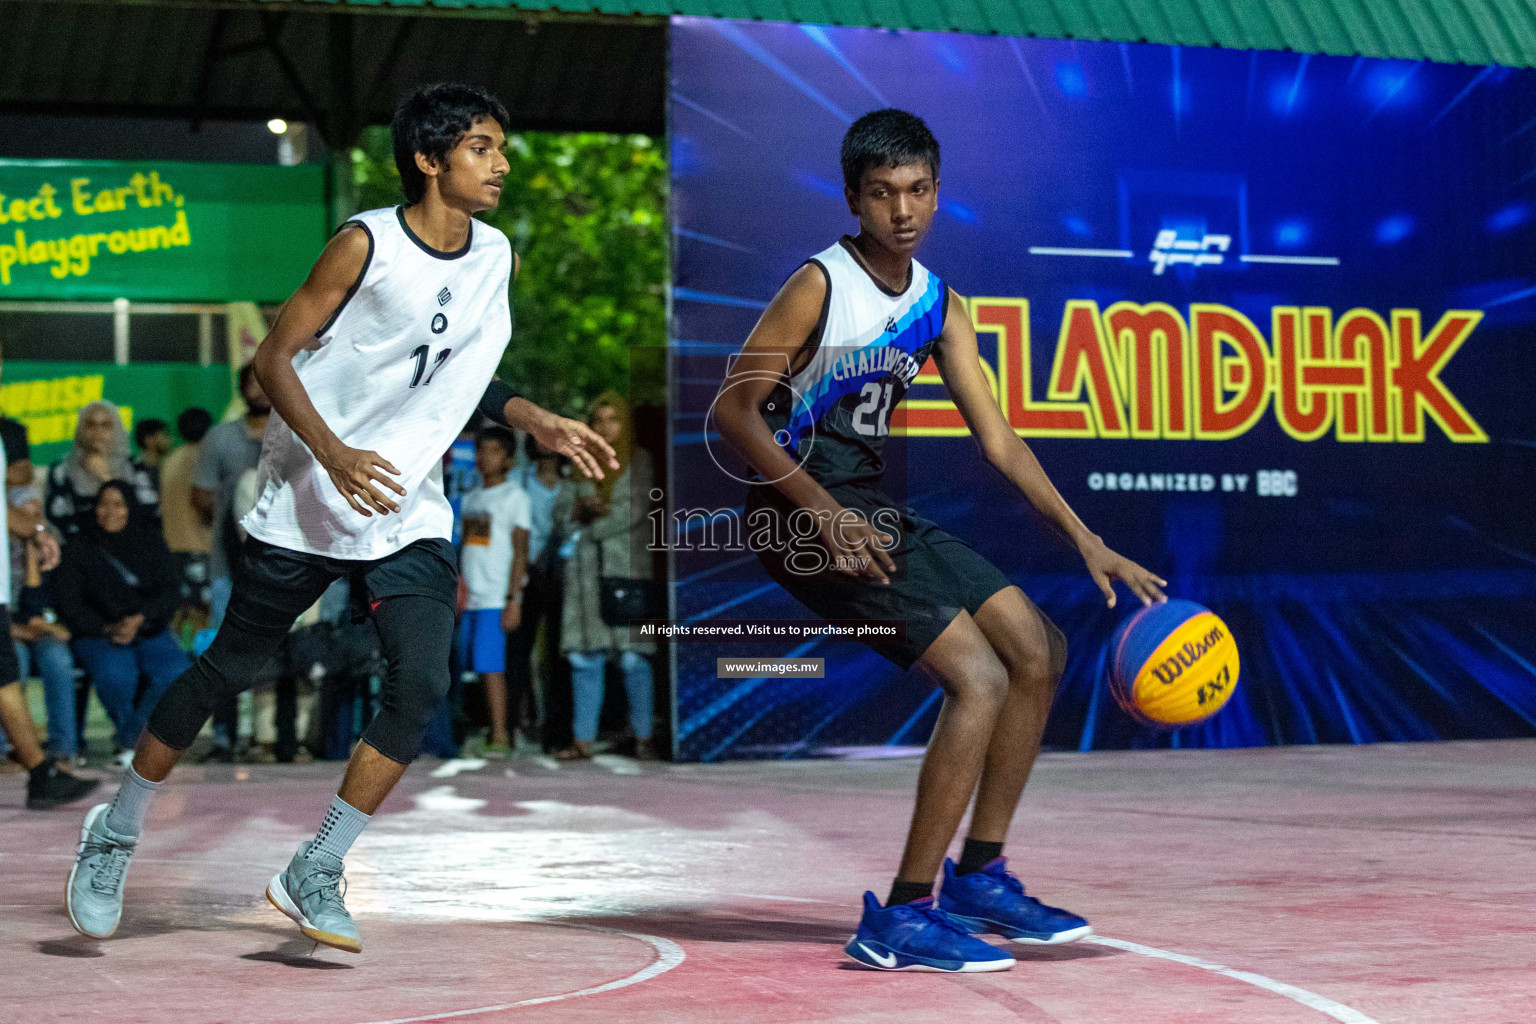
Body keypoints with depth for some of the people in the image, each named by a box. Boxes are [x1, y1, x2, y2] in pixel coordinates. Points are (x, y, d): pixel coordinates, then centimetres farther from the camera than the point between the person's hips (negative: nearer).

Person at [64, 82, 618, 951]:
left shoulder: (498, 258, 5)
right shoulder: (367, 244, -13)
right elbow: (275, 358, -12)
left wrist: (539, 422, 2)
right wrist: (335, 453, -26)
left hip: (410, 513, 5)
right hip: (306, 504, -4)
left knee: (424, 682, -12)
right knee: (228, 670, 5)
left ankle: (314, 876, 1)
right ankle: (117, 832, 27)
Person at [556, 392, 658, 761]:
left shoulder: (640, 461, 6)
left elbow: (636, 510, -4)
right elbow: (567, 512, 17)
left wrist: (593, 528, -3)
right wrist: (583, 510, -4)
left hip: (627, 564, -4)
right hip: (587, 565, 4)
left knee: (633, 657, -10)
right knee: (584, 656, -1)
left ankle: (643, 738, -5)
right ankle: (584, 740, 2)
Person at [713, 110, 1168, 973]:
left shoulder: (939, 306, 9)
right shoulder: (820, 287, -13)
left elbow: (998, 438, 10)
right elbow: (735, 411, -16)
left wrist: (1085, 540, 2)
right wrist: (827, 516, -23)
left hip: (879, 515, 9)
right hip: (809, 521, -9)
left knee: (1036, 649, 9)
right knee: (979, 679, -18)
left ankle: (979, 876, 18)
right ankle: (902, 919, -12)